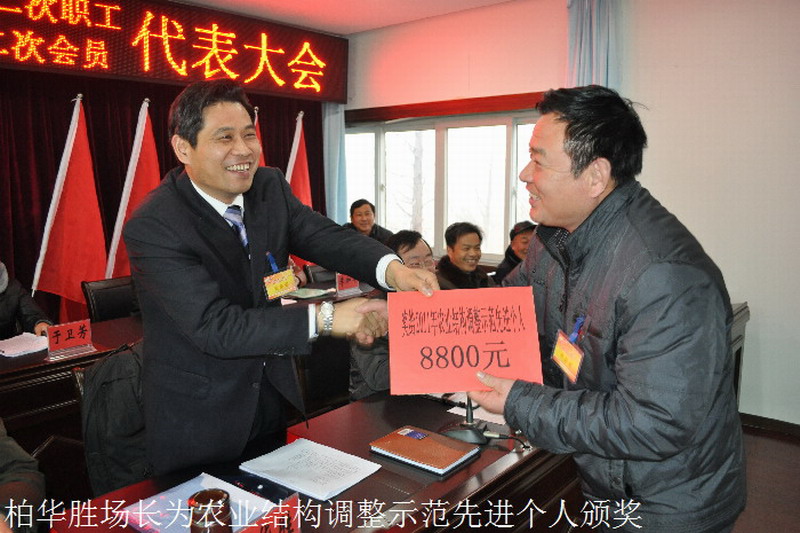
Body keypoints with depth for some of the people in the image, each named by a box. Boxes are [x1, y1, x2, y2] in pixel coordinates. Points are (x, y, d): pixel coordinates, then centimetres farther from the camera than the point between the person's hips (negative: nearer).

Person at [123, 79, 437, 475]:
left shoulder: (269, 187, -4)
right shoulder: (152, 227, -24)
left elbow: (325, 237, -15)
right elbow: (215, 328, -30)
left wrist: (391, 268, -35)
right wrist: (324, 318, -35)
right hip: (197, 424, -5)